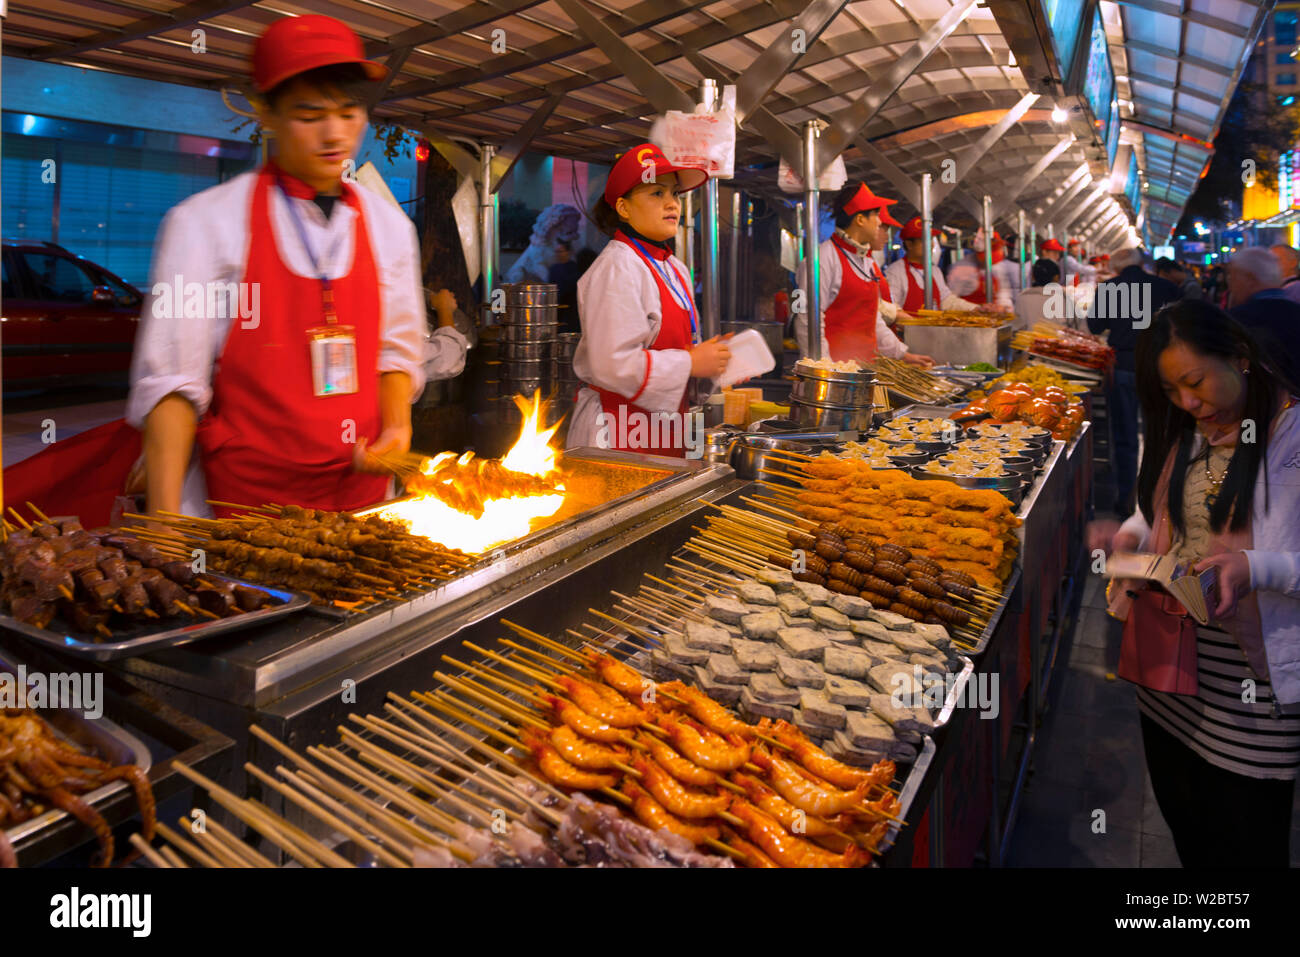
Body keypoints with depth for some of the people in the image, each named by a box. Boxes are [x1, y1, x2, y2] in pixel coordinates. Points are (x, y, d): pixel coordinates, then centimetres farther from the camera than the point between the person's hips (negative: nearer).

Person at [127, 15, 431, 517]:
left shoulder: (389, 227, 6)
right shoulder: (204, 223, -7)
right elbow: (172, 382, -10)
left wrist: (395, 428, -7)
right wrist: (165, 529, -17)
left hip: (360, 492, 4)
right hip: (244, 498, -3)